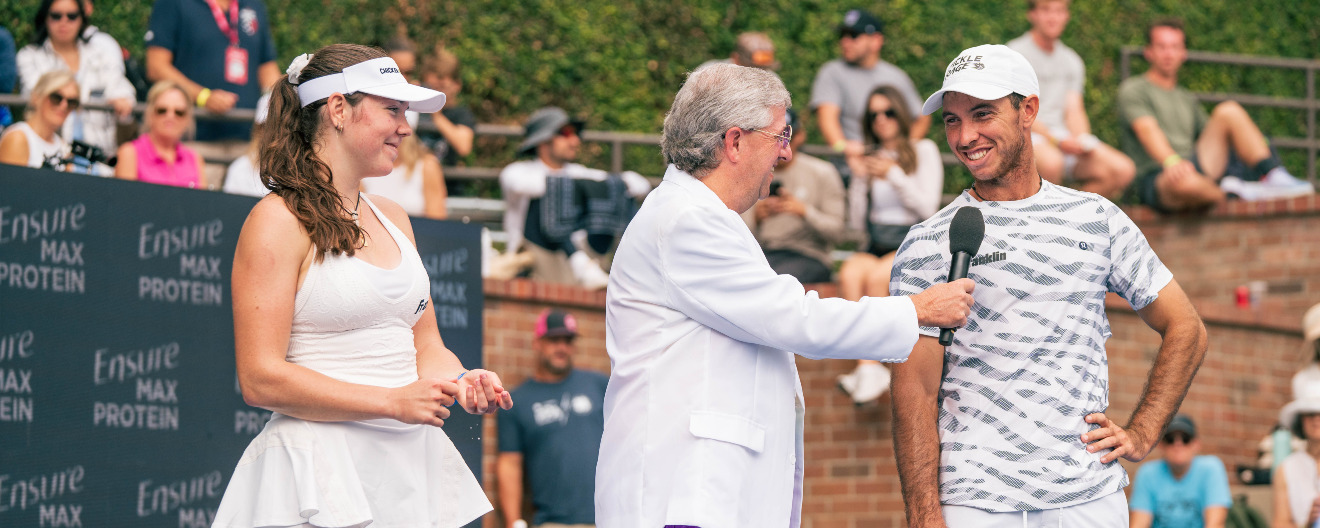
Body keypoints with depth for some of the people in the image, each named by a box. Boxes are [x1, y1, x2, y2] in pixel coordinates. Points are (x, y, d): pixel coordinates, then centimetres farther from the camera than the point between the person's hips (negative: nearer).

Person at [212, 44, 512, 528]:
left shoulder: (391, 219, 17)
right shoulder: (280, 222, -8)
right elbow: (260, 379, -15)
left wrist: (459, 381, -4)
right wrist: (393, 402, -18)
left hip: (412, 465, 7)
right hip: (322, 476, -7)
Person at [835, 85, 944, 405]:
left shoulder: (923, 150, 7)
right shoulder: (868, 157, 16)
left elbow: (927, 208, -3)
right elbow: (856, 223, 12)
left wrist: (894, 175, -10)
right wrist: (859, 179, -1)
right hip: (876, 246, 3)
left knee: (875, 278, -35)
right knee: (850, 274, -32)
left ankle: (869, 367, -30)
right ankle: (870, 369, -39)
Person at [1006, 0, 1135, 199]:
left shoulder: (1071, 61, 18)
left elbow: (1074, 112, 13)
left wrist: (1082, 140, -10)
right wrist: (1056, 140, -20)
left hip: (1063, 136, 6)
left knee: (1123, 170, -15)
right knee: (1050, 162, -41)